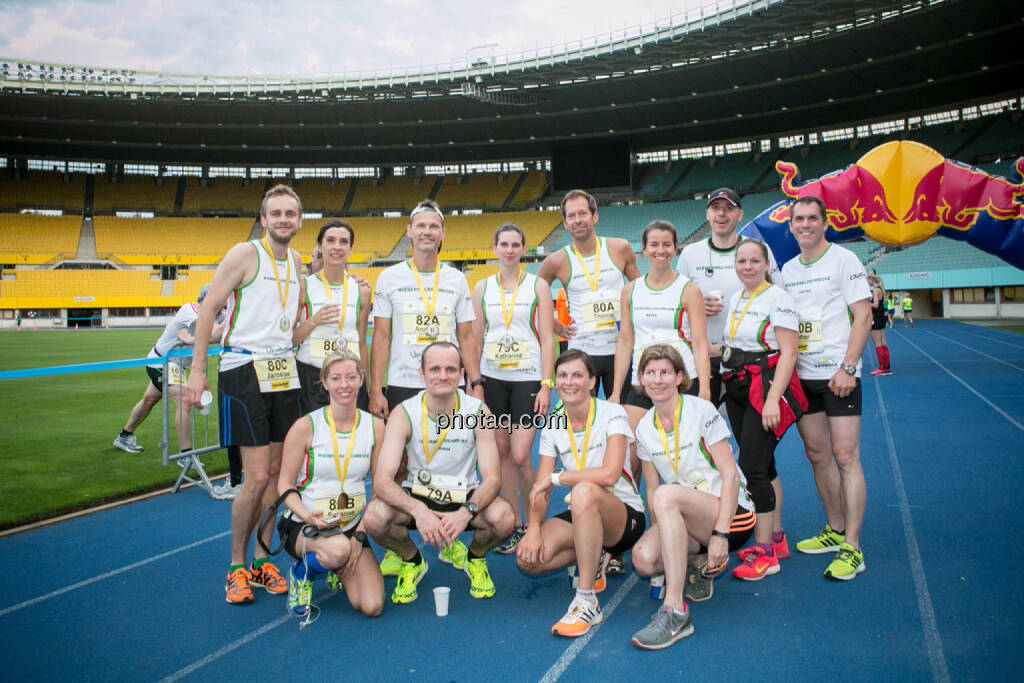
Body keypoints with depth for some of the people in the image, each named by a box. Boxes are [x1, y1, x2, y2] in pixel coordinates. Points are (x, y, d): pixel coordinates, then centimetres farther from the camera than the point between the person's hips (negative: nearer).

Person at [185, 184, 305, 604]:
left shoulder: (296, 261, 13)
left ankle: (261, 561, 22)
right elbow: (208, 308, -7)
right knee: (256, 478, -8)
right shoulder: (244, 254, -6)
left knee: (275, 474, 9)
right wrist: (198, 370, -12)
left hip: (283, 369, 6)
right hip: (244, 369, -6)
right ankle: (236, 566, 11)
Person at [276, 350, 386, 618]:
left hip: (353, 525, 3)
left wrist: (360, 536, -7)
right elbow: (284, 485, -4)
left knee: (371, 606, -15)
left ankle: (337, 570, 18)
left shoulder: (375, 427, -1)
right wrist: (307, 516, -23)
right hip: (306, 525, -2)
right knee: (339, 549, -37)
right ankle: (302, 571, 0)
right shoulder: (305, 427, -9)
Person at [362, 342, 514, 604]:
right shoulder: (404, 414, -15)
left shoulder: (478, 411, -13)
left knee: (503, 518, -31)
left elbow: (492, 478, -15)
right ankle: (412, 561, 6)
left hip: (465, 497, 0)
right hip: (417, 496, 0)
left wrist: (466, 512, -36)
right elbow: (382, 480, -22)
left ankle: (475, 556, 8)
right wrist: (418, 511, -41)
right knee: (375, 517, -30)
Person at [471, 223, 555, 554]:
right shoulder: (482, 287, 9)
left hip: (528, 378, -3)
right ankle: (514, 526, 21)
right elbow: (475, 338, 11)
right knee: (501, 453, 7)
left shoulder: (537, 285, 2)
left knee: (520, 456, -9)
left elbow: (547, 339, -1)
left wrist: (546, 385, -8)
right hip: (492, 378, 3)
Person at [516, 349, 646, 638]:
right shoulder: (553, 424, 2)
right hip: (581, 516, 5)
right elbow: (540, 488, -2)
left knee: (584, 491, -38)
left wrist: (556, 477, -21)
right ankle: (593, 561, 11)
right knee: (528, 558, -20)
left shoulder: (612, 414, -12)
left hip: (625, 516, -5)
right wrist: (533, 529, -18)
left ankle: (587, 603, -30)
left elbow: (609, 474, -27)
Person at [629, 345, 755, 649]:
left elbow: (730, 474, -13)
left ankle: (675, 611, -33)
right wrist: (659, 534, -1)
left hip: (732, 513, -5)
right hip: (686, 519, 5)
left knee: (667, 495, -34)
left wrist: (720, 534, -20)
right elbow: (651, 487, 10)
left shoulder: (702, 411, -9)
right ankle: (700, 562, 9)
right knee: (644, 559, -24)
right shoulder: (644, 428, 6)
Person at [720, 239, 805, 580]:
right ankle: (777, 540, 25)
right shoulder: (735, 299, 14)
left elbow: (788, 353, -16)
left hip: (766, 388, -7)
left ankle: (765, 553, -2)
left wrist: (772, 399, -22)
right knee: (763, 465, 13)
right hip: (737, 390, 7)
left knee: (751, 467, -11)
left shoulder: (778, 298, -10)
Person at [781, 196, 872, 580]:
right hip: (801, 375, 6)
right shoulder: (788, 269, 14)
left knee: (845, 456, -7)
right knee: (817, 454, 11)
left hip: (837, 374, -6)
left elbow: (863, 315, -9)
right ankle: (835, 531, 26)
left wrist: (847, 367, -17)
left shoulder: (843, 259, -3)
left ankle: (851, 548, -1)